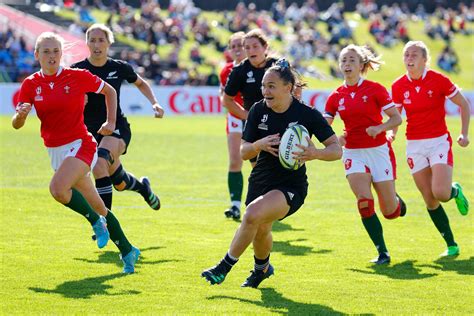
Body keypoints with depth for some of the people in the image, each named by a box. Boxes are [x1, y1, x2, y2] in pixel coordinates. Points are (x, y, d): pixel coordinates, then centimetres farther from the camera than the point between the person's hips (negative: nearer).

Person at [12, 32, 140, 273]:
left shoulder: (77, 77, -8)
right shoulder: (31, 84, 1)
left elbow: (109, 91, 8)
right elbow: (16, 125, -2)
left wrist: (111, 122, 1)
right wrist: (21, 114, -24)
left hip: (79, 145, -5)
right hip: (55, 152, 5)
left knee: (57, 188, -31)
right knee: (97, 207, 10)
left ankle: (96, 220, -7)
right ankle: (127, 251, 24)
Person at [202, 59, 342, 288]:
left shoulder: (307, 115, -15)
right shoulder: (258, 110, -4)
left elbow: (336, 150, -12)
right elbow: (243, 152, -1)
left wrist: (315, 153, -33)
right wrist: (259, 145, -24)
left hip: (291, 186, -5)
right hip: (260, 181, 5)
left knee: (253, 214, -29)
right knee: (261, 231, 15)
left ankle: (224, 267, -13)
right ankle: (262, 267, 51)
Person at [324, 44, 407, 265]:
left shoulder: (375, 90, -7)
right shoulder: (336, 97, 2)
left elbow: (396, 118, -6)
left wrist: (379, 128, -24)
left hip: (378, 150, -2)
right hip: (353, 153, 2)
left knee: (390, 211, 1)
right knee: (364, 202, -19)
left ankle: (396, 201, 40)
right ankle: (382, 252, -9)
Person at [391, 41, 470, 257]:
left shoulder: (438, 80, -10)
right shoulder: (398, 86, -1)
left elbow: (463, 104, 1)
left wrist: (464, 134, -5)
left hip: (439, 141, -3)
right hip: (414, 145, 3)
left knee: (440, 193, -21)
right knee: (430, 201, 1)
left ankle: (455, 191, 17)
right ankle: (451, 245, 14)